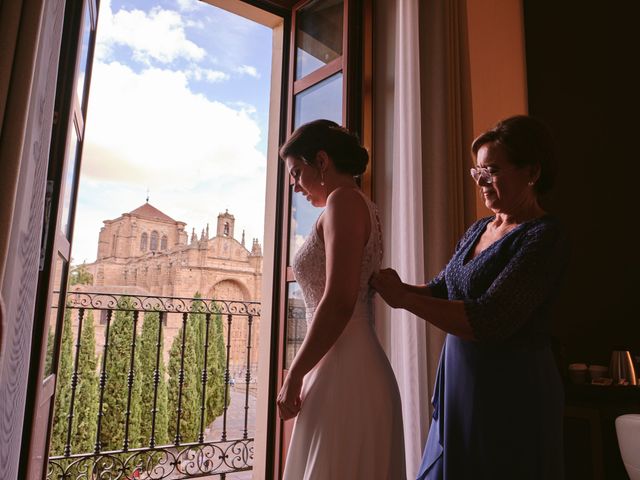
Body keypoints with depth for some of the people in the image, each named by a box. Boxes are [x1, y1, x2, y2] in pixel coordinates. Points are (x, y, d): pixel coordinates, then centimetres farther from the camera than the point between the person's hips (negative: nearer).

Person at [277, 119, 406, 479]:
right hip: (357, 368, 9)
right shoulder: (361, 206, 18)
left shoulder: (344, 200, -9)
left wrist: (294, 376, -11)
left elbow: (339, 302, -20)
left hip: (344, 373, -9)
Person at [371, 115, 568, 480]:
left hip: (510, 392, -7)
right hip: (460, 382, 7)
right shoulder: (480, 229, 9)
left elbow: (487, 322, -26)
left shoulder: (544, 238, -16)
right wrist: (398, 288, -8)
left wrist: (403, 297, -21)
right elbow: (442, 289, 11)